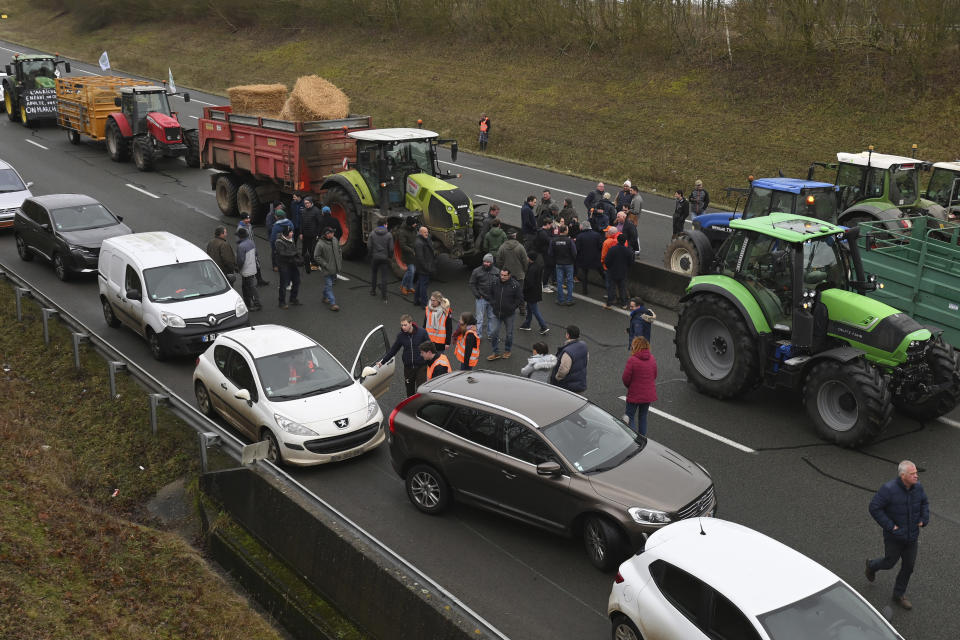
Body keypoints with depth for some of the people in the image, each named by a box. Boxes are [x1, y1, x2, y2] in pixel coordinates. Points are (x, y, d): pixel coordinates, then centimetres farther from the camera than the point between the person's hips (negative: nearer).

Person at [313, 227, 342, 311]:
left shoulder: (335, 240, 3)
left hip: (334, 268, 7)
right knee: (328, 285, -6)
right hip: (327, 269, -7)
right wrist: (325, 265, -17)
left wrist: (340, 262, 13)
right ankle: (332, 303, -8)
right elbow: (316, 257, -15)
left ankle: (325, 297, 40)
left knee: (332, 283, 20)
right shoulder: (320, 244, -19)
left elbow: (339, 251, 17)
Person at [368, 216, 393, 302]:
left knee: (373, 274, 21)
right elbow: (391, 248, -9)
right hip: (384, 258, -1)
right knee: (383, 277, 2)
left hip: (374, 257, 1)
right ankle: (383, 296, 1)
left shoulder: (372, 234, -5)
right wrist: (390, 257, 6)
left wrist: (371, 254, 8)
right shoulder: (388, 235, -8)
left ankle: (373, 291, 31)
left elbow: (369, 245, -7)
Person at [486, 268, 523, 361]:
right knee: (493, 333, -2)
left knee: (509, 334, 12)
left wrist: (512, 308, -9)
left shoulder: (515, 285, -14)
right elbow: (491, 294, 13)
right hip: (497, 313, 2)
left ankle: (507, 351, 32)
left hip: (509, 314, -2)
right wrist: (493, 304, 3)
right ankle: (496, 353, 11)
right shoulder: (495, 283, -3)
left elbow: (519, 298, -5)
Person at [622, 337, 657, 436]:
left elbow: (625, 378, -15)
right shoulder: (652, 359, -3)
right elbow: (654, 375, 7)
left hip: (635, 394, -5)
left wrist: (629, 386, 6)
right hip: (649, 394, 5)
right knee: (643, 416, 18)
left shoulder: (632, 360, -20)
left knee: (630, 416, 9)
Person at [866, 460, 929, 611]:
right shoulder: (889, 489, -26)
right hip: (894, 537, -5)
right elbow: (874, 508, -22)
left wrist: (924, 519, 0)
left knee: (908, 566, 12)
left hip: (912, 536, 5)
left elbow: (925, 502, 13)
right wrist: (889, 526, -21)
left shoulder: (918, 487, -8)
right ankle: (872, 566, 46)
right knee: (890, 562, 12)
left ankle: (899, 595, 31)